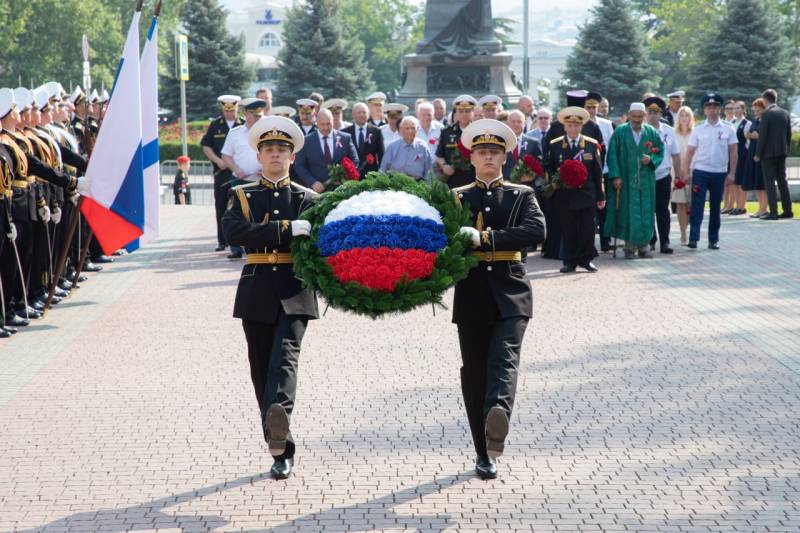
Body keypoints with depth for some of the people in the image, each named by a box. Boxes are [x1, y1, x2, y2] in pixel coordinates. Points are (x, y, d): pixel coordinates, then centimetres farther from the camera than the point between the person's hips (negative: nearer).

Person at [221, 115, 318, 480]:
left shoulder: (307, 199, 11)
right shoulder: (242, 196, 10)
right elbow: (233, 232, -11)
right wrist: (287, 230, -18)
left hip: (295, 292, -2)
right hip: (257, 294, 2)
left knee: (285, 354, -23)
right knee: (262, 367, 4)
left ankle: (278, 413, -48)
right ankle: (282, 450, 12)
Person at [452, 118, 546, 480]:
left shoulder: (521, 195, 9)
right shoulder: (456, 198, 13)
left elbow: (537, 231, -9)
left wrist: (485, 238, -17)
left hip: (510, 294, -2)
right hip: (472, 297, 2)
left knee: (504, 359, -22)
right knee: (475, 372, 3)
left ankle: (499, 414, -47)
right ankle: (484, 453, 11)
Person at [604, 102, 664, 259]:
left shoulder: (652, 132, 6)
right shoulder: (620, 132, 0)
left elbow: (660, 152, 10)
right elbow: (612, 155, -3)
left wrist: (651, 159, -11)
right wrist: (615, 176, -11)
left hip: (646, 180, 2)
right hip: (626, 180, -2)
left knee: (645, 211, 3)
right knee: (628, 211, -4)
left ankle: (643, 245, 11)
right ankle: (630, 246, 2)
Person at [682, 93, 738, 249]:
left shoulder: (728, 129, 3)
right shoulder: (698, 129, 3)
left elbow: (733, 152, 4)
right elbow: (690, 152, 5)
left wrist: (731, 173, -2)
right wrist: (686, 173, -2)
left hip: (719, 173, 1)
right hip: (700, 172, -1)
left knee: (715, 208, 9)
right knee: (697, 206, -7)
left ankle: (713, 239, 15)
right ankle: (693, 238, -9)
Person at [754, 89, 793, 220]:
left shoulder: (766, 114, -13)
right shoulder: (785, 114, 7)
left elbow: (762, 135, -14)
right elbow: (789, 134, 10)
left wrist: (758, 154, -8)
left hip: (769, 152, -6)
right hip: (782, 152, 6)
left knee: (770, 182, -4)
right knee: (782, 181, 13)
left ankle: (773, 212, -8)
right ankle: (787, 210, 13)